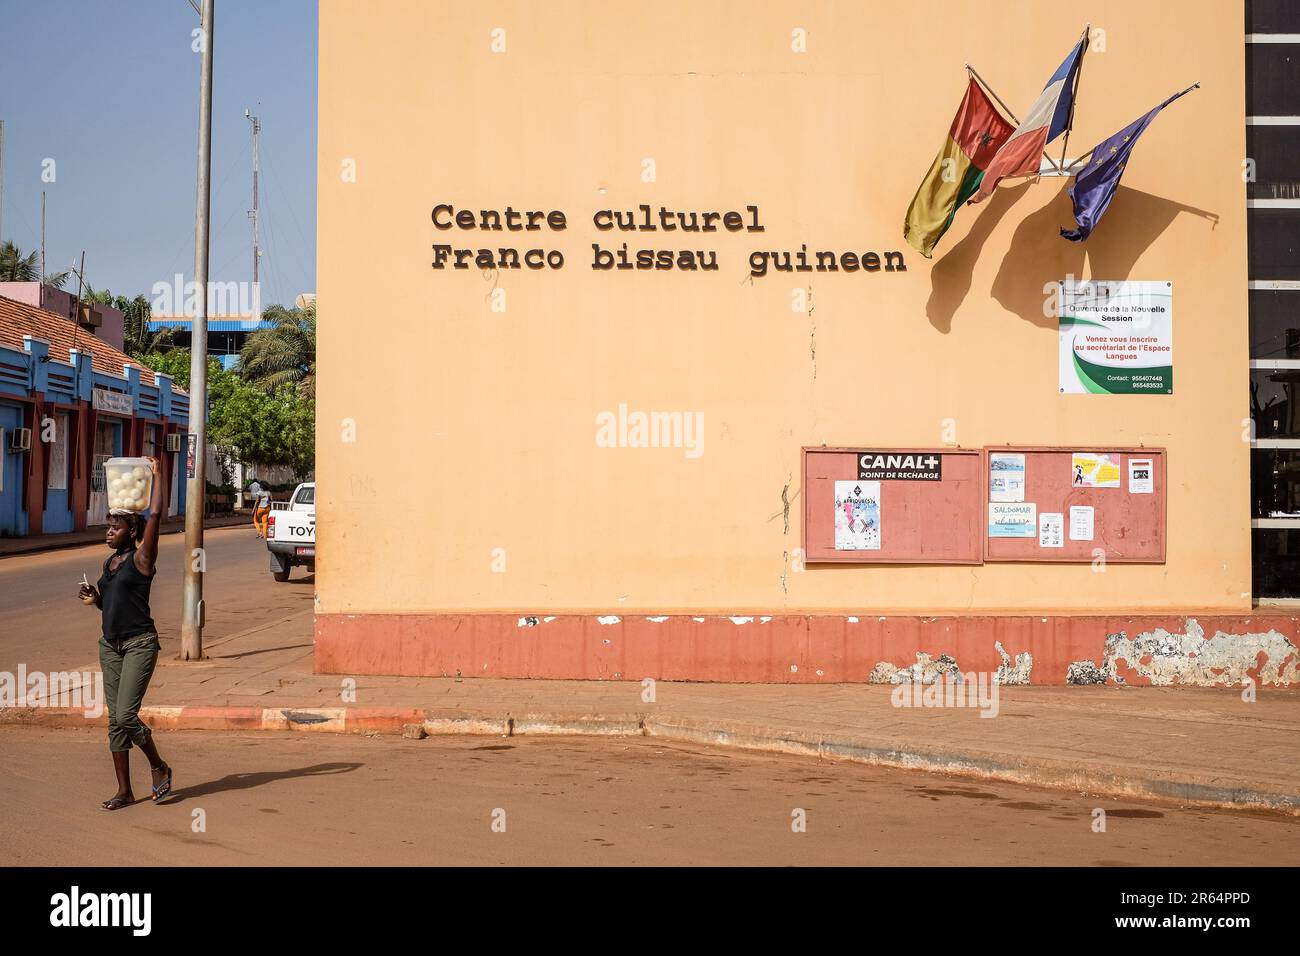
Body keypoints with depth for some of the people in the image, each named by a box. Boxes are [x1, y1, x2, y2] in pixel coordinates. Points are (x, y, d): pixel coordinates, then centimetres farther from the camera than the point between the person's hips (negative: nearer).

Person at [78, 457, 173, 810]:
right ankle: (124, 791, 12)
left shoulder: (141, 559, -7)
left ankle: (159, 767, 9)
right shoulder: (109, 563, 13)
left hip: (139, 643, -8)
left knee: (125, 715, -15)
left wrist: (157, 474, -10)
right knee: (115, 720, 6)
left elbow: (156, 515, -17)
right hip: (110, 645, 8)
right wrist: (95, 600, 4)